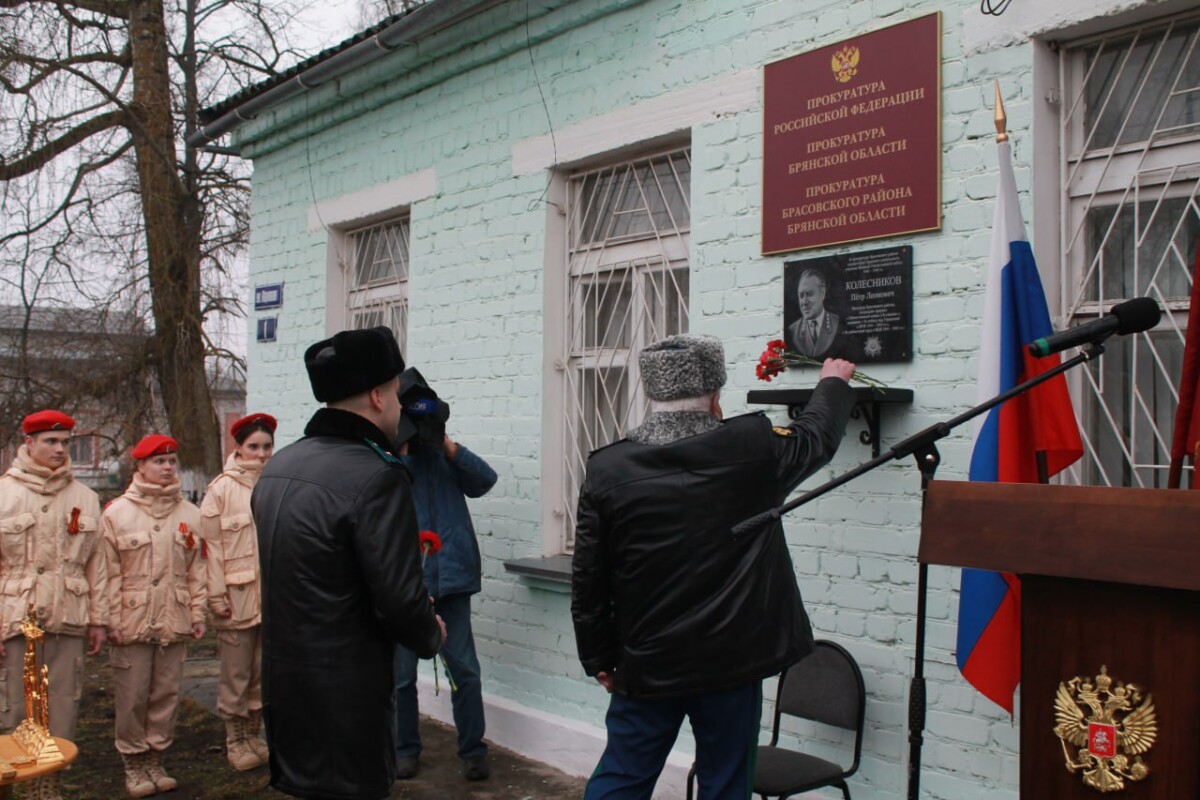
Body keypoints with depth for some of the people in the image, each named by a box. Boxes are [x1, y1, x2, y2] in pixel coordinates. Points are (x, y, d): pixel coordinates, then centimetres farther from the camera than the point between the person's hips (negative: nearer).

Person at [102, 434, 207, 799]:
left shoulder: (189, 514, 8)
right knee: (132, 697, 3)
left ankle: (156, 759, 22)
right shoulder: (117, 513, -2)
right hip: (133, 622, -3)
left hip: (174, 622, 3)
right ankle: (134, 763, 18)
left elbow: (196, 569, 10)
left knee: (166, 694, 9)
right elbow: (110, 572, -4)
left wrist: (197, 613, 7)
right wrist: (112, 620, -8)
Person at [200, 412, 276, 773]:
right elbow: (211, 544, -4)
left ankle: (253, 733, 24)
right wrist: (216, 594, -8)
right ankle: (234, 740, 16)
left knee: (263, 670, 11)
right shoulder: (221, 489, -2)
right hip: (237, 594, -3)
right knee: (236, 672, 3)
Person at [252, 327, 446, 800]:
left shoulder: (277, 468, 7)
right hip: (346, 697, -8)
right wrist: (432, 634, 1)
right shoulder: (377, 477, -20)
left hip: (283, 684, 8)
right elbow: (401, 601, -21)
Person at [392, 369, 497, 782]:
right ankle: (406, 749, 27)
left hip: (451, 577, 2)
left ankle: (473, 750, 16)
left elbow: (484, 481, -3)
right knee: (402, 673, 11)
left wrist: (449, 447, -12)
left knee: (464, 668, 3)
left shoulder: (442, 453, 7)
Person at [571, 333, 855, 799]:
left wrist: (599, 658, 11)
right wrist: (833, 382, 34)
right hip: (731, 661, -1)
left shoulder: (607, 469, -7)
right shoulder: (752, 449, -8)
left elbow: (588, 580, -2)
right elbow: (817, 435, 13)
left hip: (647, 664, 1)